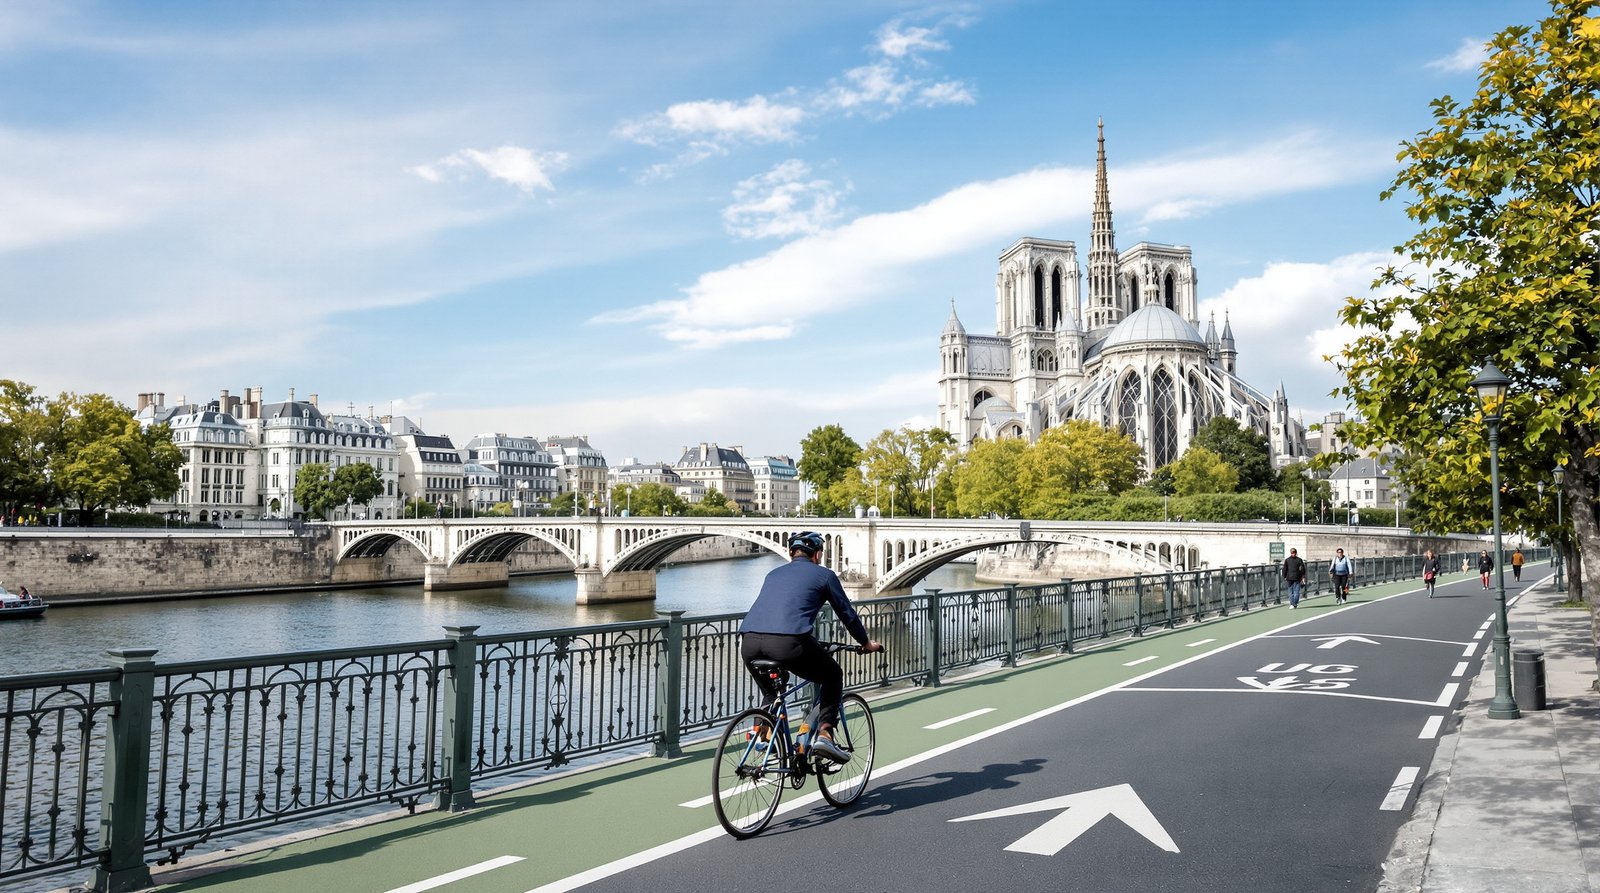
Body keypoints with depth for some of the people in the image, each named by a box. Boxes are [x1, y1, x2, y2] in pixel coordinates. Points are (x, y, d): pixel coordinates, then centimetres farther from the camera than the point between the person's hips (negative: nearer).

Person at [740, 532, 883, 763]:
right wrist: (867, 643, 41)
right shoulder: (823, 575, 19)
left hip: (750, 643, 5)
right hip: (788, 644, -5)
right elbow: (846, 613, 25)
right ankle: (824, 733, 7)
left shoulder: (774, 574, 32)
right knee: (833, 676, 20)